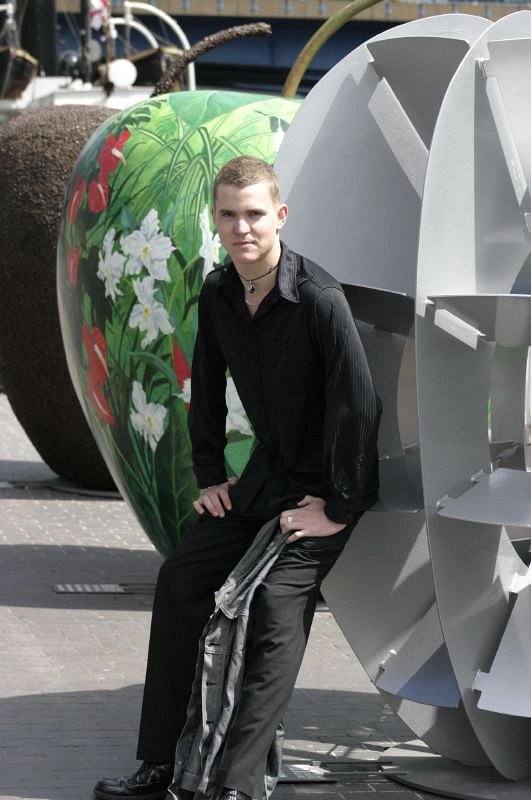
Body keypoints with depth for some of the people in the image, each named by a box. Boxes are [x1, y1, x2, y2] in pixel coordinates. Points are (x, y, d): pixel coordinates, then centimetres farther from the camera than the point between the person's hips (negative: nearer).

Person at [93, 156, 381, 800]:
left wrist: (338, 508, -21)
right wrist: (210, 476, 9)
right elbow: (206, 389, 13)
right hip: (268, 470, 8)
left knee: (277, 608, -20)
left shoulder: (319, 299, -25)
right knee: (180, 579, 3)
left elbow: (359, 404, -25)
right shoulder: (217, 294, -1)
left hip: (326, 482, -8)